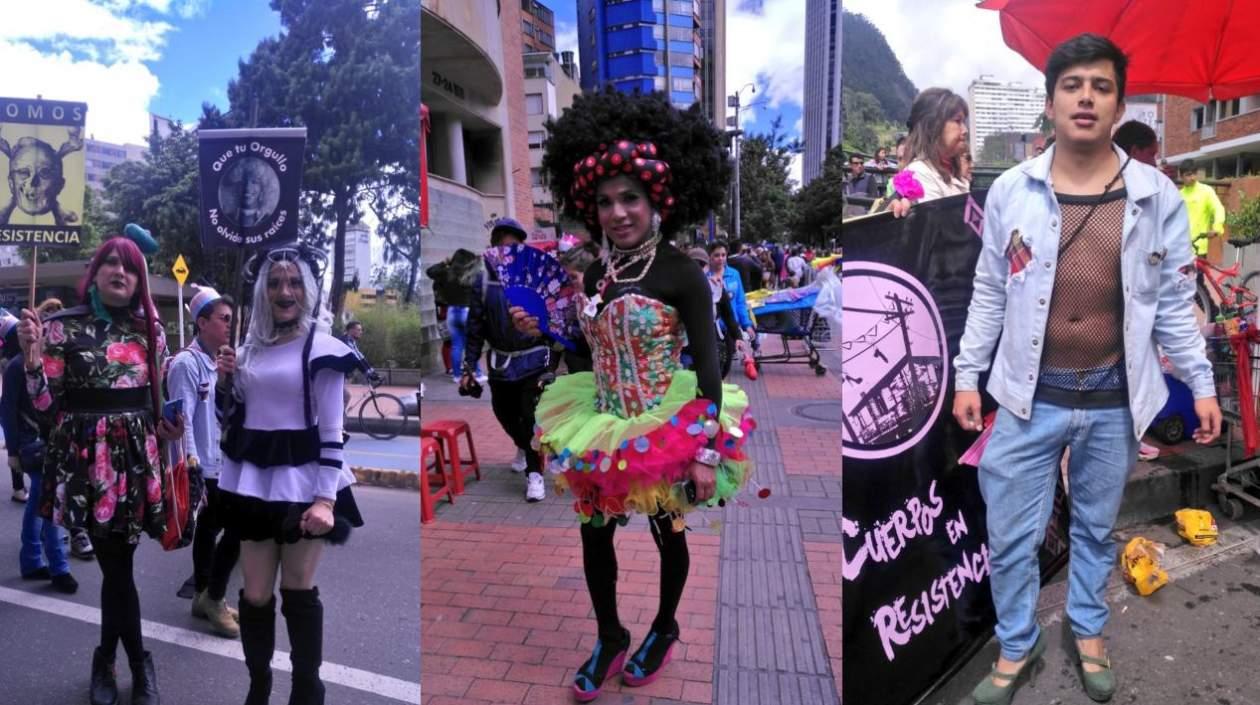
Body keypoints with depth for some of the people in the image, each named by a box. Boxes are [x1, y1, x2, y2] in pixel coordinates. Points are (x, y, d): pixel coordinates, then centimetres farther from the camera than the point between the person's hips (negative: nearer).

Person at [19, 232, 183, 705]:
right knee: (118, 564, 2)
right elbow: (46, 409, -6)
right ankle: (139, 664, 22)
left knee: (115, 564, 8)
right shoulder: (62, 327, -3)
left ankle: (106, 659, 30)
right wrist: (32, 358, -20)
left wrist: (164, 431, 2)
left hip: (135, 457, 3)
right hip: (87, 460, -2)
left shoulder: (149, 329, 7)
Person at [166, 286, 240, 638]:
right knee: (237, 529, -6)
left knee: (207, 532, 16)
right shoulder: (186, 363, -14)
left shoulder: (218, 362, 12)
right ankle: (213, 597, 9)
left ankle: (206, 597, 28)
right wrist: (192, 468, -21)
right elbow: (183, 419, -19)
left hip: (221, 466, 8)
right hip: (202, 469, -8)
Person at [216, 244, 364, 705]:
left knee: (298, 591, 8)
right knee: (255, 593, 10)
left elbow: (332, 432, -10)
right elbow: (228, 418, 17)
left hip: (301, 481, -4)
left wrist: (326, 498, -17)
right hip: (253, 482, 5)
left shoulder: (321, 348, -7)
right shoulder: (249, 348, 9)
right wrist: (224, 380, -2)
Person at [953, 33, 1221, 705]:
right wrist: (967, 375, 1)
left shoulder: (1157, 196, -2)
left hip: (1113, 400, 1)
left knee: (1096, 528, 20)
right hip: (1029, 396, -1)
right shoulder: (1009, 190, -3)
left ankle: (1088, 633, 44)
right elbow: (989, 294, 2)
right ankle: (1017, 647, 30)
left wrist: (1201, 383, 4)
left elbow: (1173, 302, 5)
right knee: (1010, 536, 7)